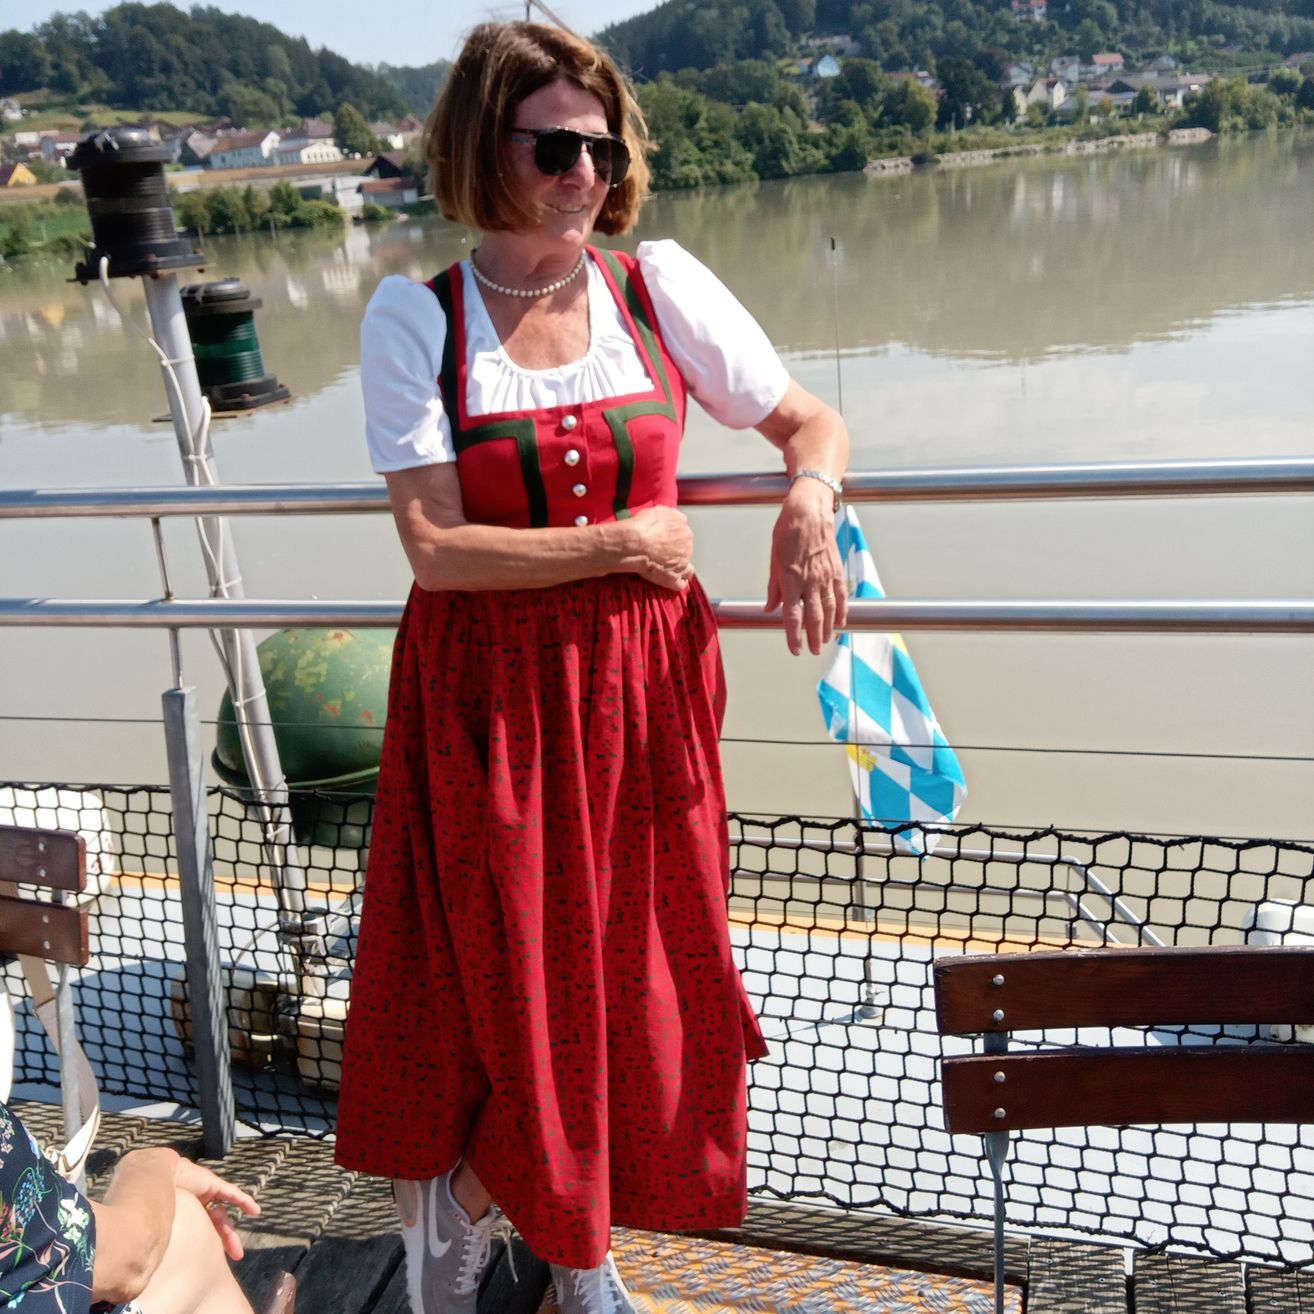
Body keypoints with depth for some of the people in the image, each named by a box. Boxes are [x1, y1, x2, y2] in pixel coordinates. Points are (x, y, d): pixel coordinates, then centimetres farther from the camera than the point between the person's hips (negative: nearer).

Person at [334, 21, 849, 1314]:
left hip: (641, 688, 3)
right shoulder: (415, 317, -7)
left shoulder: (661, 287, 0)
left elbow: (812, 420, 7)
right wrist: (626, 543, -13)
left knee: (634, 972, 12)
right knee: (499, 975, 9)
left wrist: (807, 497, -14)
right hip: (487, 692, -2)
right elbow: (435, 548, -14)